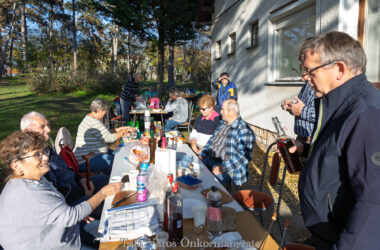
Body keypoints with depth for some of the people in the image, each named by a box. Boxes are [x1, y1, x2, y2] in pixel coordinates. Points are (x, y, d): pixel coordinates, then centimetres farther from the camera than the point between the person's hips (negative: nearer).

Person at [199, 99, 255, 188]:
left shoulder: (244, 130, -14)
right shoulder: (222, 124, 13)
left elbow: (245, 157, -19)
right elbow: (211, 141, 21)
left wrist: (224, 168, -25)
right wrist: (201, 155, 7)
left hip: (229, 168, -8)